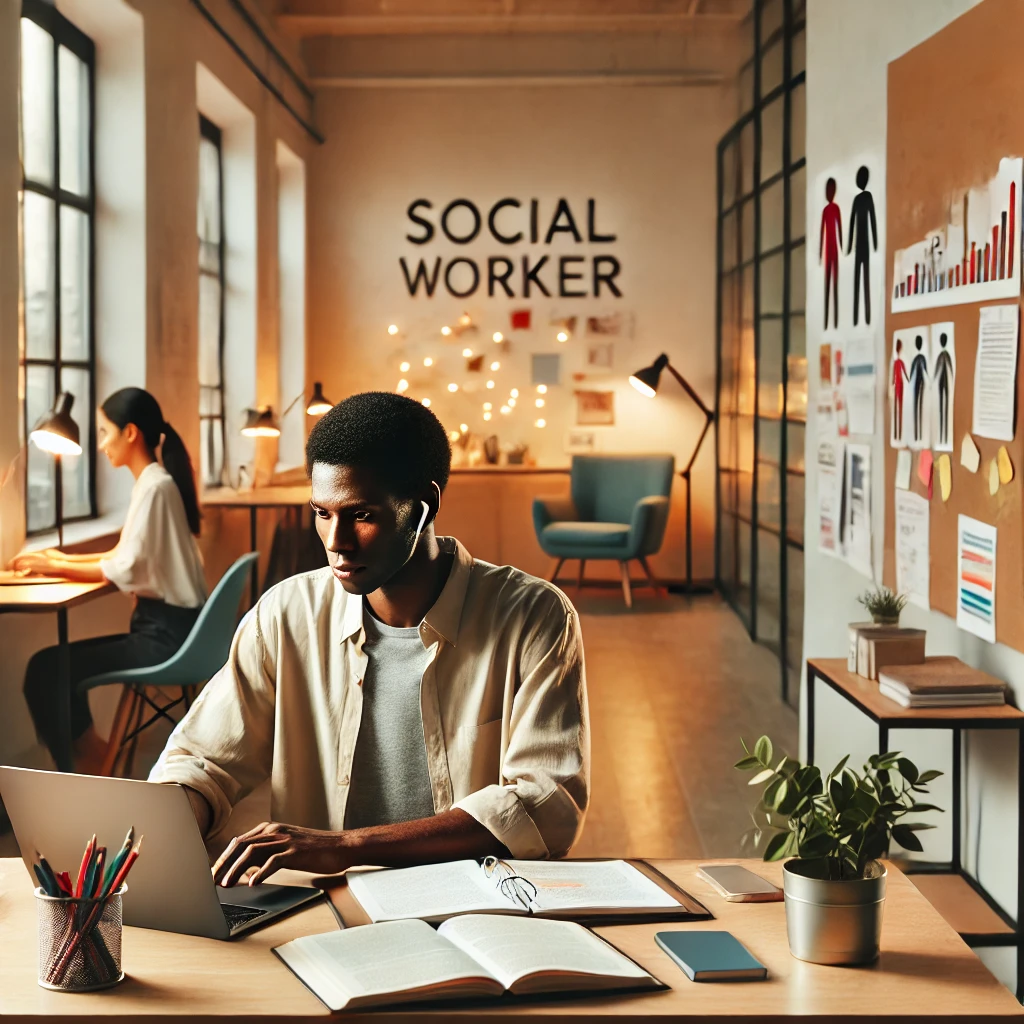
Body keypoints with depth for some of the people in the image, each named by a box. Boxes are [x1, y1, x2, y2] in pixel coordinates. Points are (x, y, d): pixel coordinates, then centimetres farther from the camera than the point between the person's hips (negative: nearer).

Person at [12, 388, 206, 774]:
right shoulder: (154, 482, 13)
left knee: (45, 669, -13)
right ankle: (89, 760, 16)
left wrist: (55, 567, -9)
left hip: (167, 633, -10)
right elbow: (130, 555, 18)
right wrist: (64, 559, 9)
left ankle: (89, 764, 6)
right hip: (164, 625, 10)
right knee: (60, 661, 11)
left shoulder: (154, 486, -16)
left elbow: (124, 571, -18)